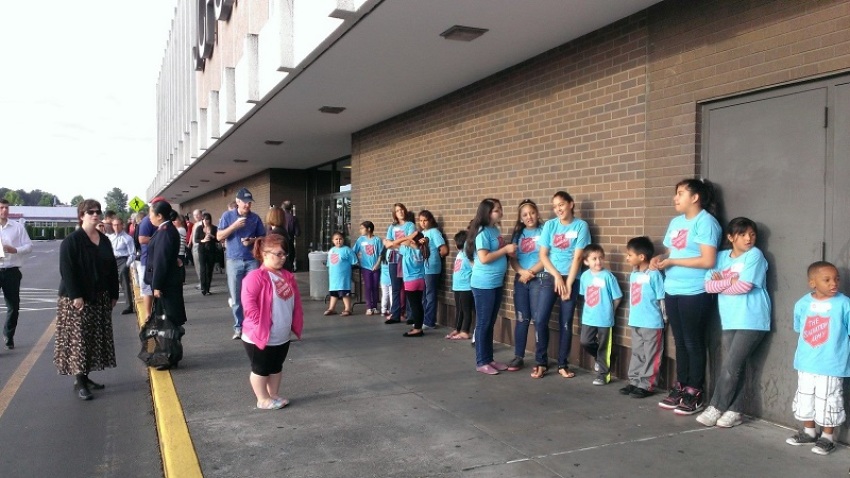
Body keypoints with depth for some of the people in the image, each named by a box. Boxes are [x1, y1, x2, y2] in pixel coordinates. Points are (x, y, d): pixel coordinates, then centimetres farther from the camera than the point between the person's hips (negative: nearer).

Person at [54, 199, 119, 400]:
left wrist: (114, 294, 10)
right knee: (78, 339, -4)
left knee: (96, 338, 9)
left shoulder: (104, 240, 9)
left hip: (100, 298, 7)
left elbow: (112, 268, 13)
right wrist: (75, 296, -21)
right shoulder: (71, 240, -9)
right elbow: (67, 270, -15)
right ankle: (79, 382, 2)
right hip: (77, 299, -6)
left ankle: (85, 377, 20)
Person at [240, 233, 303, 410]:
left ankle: (274, 395, 34)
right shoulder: (256, 277, -19)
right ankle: (263, 400, 22)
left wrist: (296, 325, 7)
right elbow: (249, 303, -25)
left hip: (283, 336, 7)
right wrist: (261, 324, -22)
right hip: (260, 335, -7)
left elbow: (296, 302, 11)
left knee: (276, 367, 20)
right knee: (261, 369, 9)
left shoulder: (288, 277, 5)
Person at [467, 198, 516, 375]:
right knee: (483, 323, 1)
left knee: (491, 323, 15)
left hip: (497, 283, 8)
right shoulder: (483, 232, -15)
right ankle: (481, 362, 10)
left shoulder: (496, 230, 11)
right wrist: (505, 249, -15)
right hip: (483, 285, -8)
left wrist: (509, 250, 2)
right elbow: (484, 258, -22)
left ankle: (489, 358, 25)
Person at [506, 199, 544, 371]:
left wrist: (531, 272, -12)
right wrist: (522, 272, -11)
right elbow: (512, 259, 6)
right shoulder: (518, 234, 12)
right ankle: (518, 357, 12)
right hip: (520, 280, 4)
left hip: (539, 280, -4)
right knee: (521, 319, 7)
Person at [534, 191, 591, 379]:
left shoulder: (581, 226, -3)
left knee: (566, 323, 2)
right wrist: (557, 276, -9)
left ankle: (563, 365, 15)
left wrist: (568, 284, -10)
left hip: (571, 278, -1)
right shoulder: (549, 225, 2)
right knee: (540, 319, -7)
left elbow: (577, 257, -7)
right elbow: (543, 255, 1)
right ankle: (541, 363, 7)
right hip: (550, 277, 1)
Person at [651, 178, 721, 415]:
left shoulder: (705, 222, -12)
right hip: (672, 291, 8)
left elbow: (708, 261, -19)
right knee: (680, 342, 14)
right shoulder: (675, 222, 14)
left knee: (693, 343, 2)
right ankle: (680, 388, 24)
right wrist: (660, 258, -3)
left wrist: (672, 262, -16)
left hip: (695, 293, -7)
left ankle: (695, 395, 13)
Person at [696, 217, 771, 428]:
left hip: (752, 322, -5)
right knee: (735, 367, 8)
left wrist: (721, 284, -2)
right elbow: (708, 285, 1)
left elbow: (744, 286, -16)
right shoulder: (721, 257, 10)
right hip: (730, 321, 5)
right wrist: (730, 281, -13)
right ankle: (734, 411, 16)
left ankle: (716, 408, 7)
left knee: (730, 367, -4)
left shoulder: (755, 255, -6)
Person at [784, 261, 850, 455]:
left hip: (831, 366, -4)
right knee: (805, 399, 16)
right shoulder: (802, 304, -1)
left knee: (828, 402, 3)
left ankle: (828, 437, 20)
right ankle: (809, 431, 33)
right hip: (806, 364, 4)